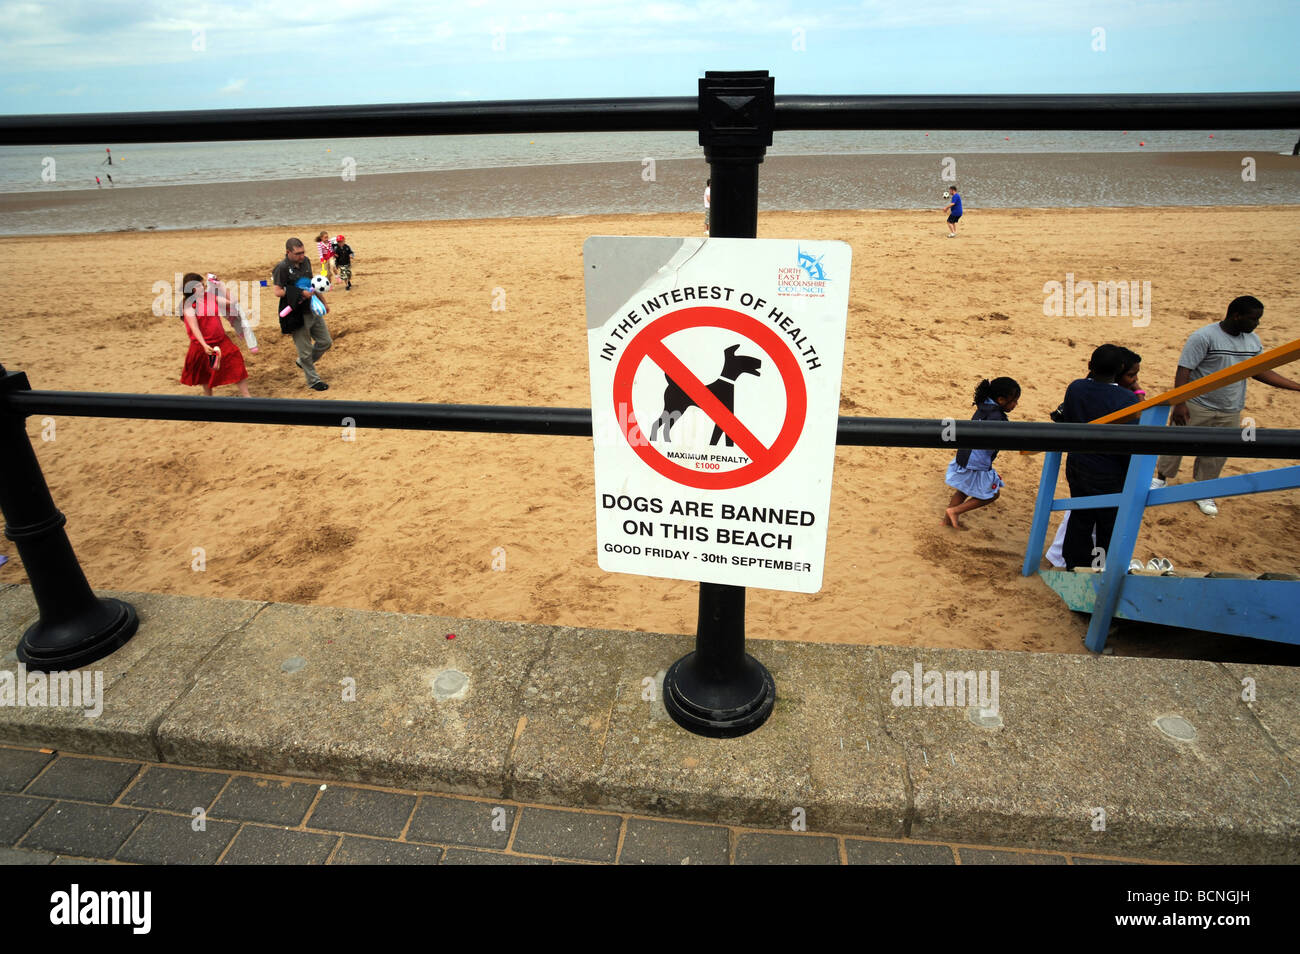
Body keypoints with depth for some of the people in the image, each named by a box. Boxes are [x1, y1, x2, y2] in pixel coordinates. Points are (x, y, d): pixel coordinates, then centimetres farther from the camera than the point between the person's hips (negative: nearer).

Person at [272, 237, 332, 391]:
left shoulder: (306, 261, 6)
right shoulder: (282, 268, -15)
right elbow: (277, 291, -19)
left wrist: (323, 302, 25)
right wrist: (301, 293, -22)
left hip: (313, 310, 7)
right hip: (297, 315, -7)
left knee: (325, 342, 14)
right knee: (305, 350, 3)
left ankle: (302, 362, 36)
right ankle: (313, 380, 18)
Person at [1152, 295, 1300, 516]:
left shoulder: (1253, 341, 6)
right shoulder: (1204, 337, -16)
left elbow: (1260, 371, 16)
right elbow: (1183, 370, -18)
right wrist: (1179, 403, -24)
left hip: (1230, 412, 6)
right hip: (1196, 406, -6)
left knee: (1216, 455, 12)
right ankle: (1161, 477, 30)